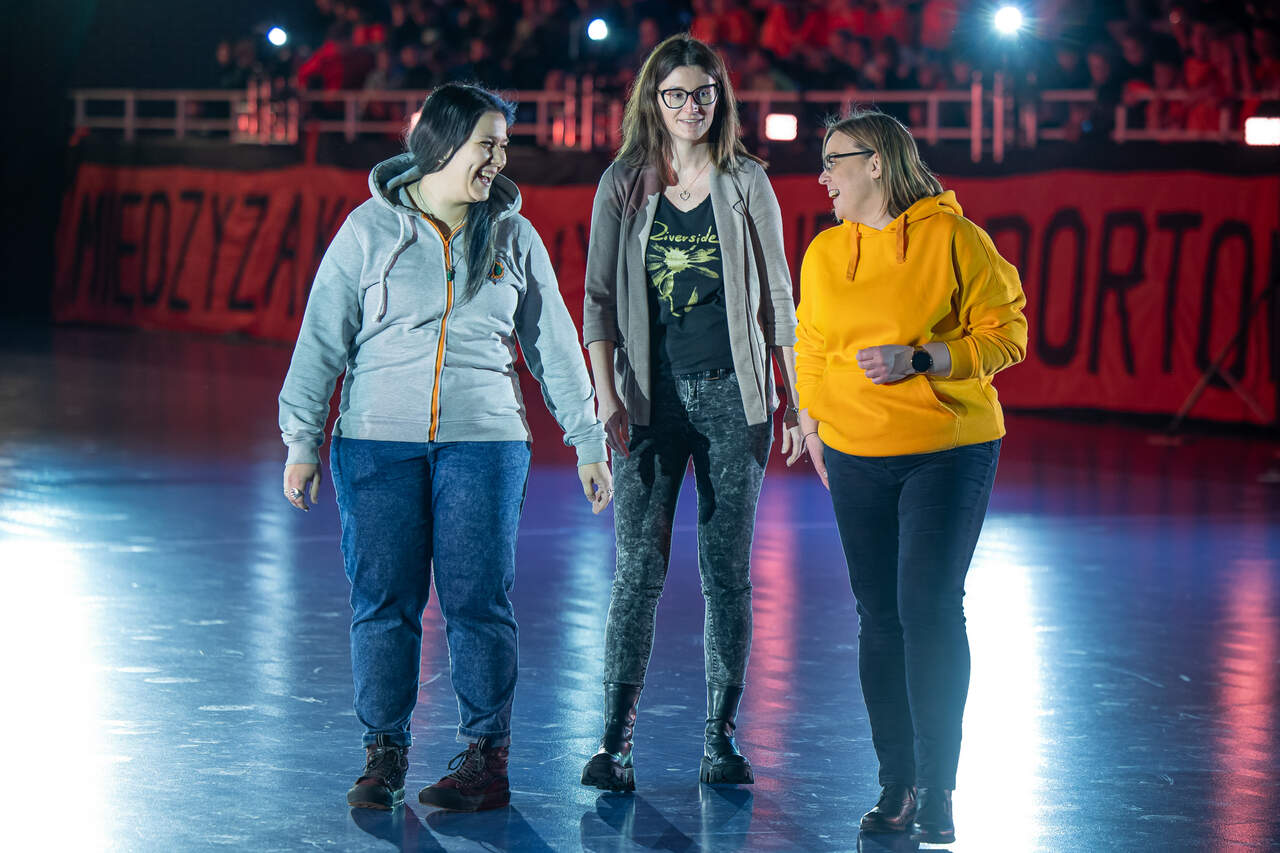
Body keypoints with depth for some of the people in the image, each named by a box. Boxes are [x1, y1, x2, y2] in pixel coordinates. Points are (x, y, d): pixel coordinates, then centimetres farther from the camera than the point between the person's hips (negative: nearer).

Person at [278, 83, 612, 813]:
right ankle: (384, 755, 10)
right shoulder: (371, 228, 2)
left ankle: (488, 760, 4)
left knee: (479, 601, -2)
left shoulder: (513, 237, 8)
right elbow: (325, 335, 3)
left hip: (484, 442, 1)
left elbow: (553, 343, 13)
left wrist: (588, 442, 11)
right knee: (383, 600, 0)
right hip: (379, 441, -1)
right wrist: (303, 439, -1)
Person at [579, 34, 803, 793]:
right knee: (639, 568, -5)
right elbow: (599, 296, 4)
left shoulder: (747, 182, 6)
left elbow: (776, 296, 8)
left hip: (731, 390, 0)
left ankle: (722, 738, 9)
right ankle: (615, 742, -4)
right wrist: (606, 394, -6)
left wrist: (795, 401, 4)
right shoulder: (624, 185, 6)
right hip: (653, 394, 0)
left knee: (728, 571, 3)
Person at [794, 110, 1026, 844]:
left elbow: (1004, 335, -7)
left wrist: (921, 360, -18)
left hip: (949, 451, -5)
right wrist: (810, 424, 14)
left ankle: (939, 790, -3)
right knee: (880, 617, 5)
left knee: (929, 609, -11)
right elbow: (811, 349, 20)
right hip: (858, 458, 5)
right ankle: (897, 784, 13)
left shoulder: (954, 239, -7)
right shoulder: (824, 253, 9)